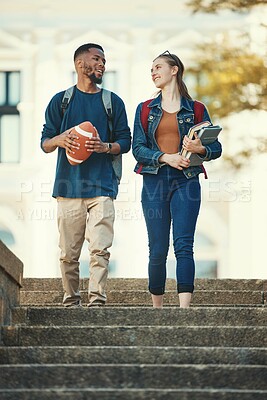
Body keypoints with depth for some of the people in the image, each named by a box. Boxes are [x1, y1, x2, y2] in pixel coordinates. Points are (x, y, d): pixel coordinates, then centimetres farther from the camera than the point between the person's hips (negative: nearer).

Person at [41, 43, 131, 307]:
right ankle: (71, 303, 7)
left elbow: (125, 142, 12)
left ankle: (96, 301, -15)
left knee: (100, 248, -12)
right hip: (68, 186, 0)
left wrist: (105, 147, -9)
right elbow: (45, 143, 12)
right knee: (68, 253, -1)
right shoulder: (61, 101, 13)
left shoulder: (113, 102, 14)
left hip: (102, 186, 0)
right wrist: (60, 140, -10)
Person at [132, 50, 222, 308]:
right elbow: (138, 148, 3)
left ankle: (184, 309, -21)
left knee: (183, 245, -13)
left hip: (186, 181, -1)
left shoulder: (195, 109, 10)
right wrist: (165, 157, -14)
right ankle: (157, 310, 12)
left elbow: (216, 148, 9)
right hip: (154, 181, 2)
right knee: (157, 249, 1)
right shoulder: (145, 110, 13)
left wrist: (200, 149, -14)